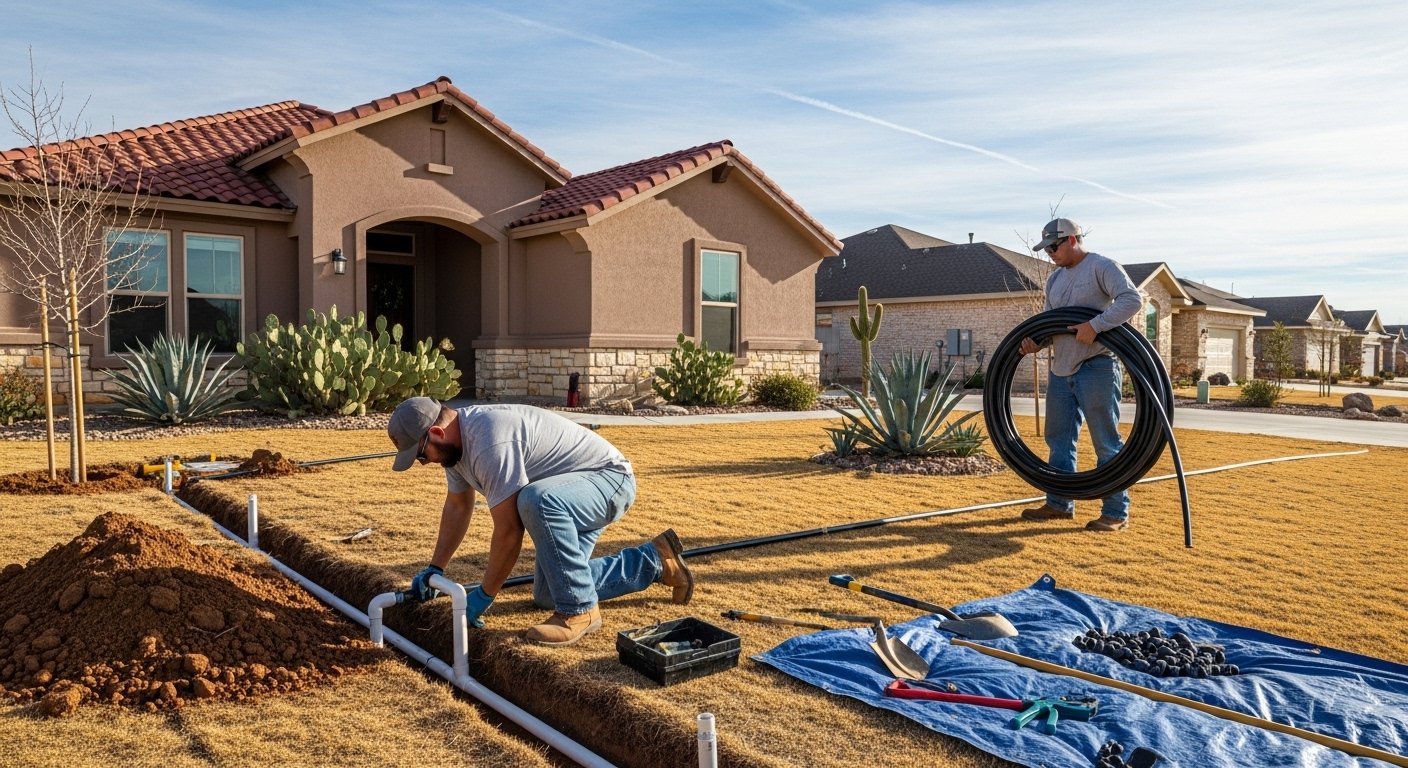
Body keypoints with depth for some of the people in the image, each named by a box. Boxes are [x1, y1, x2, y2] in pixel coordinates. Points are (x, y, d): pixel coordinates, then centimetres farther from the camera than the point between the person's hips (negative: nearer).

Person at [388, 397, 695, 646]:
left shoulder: (488, 443, -32)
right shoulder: (456, 440, 0)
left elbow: (509, 532, -28)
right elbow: (457, 507, 15)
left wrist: (483, 596, -17)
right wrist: (435, 568, 12)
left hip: (610, 477, -11)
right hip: (571, 495, 11)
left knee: (536, 500, -40)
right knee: (547, 596, 10)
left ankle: (579, 611, -22)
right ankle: (655, 560, 23)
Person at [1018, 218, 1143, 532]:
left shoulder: (1103, 267, -6)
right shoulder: (1055, 278, 18)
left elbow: (1132, 299, -20)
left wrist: (1095, 325, -28)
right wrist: (1035, 341, -3)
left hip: (1096, 367, -8)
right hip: (1061, 369, 8)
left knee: (1106, 442, -3)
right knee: (1059, 439, 13)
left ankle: (1116, 512, 4)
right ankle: (1059, 504, 24)